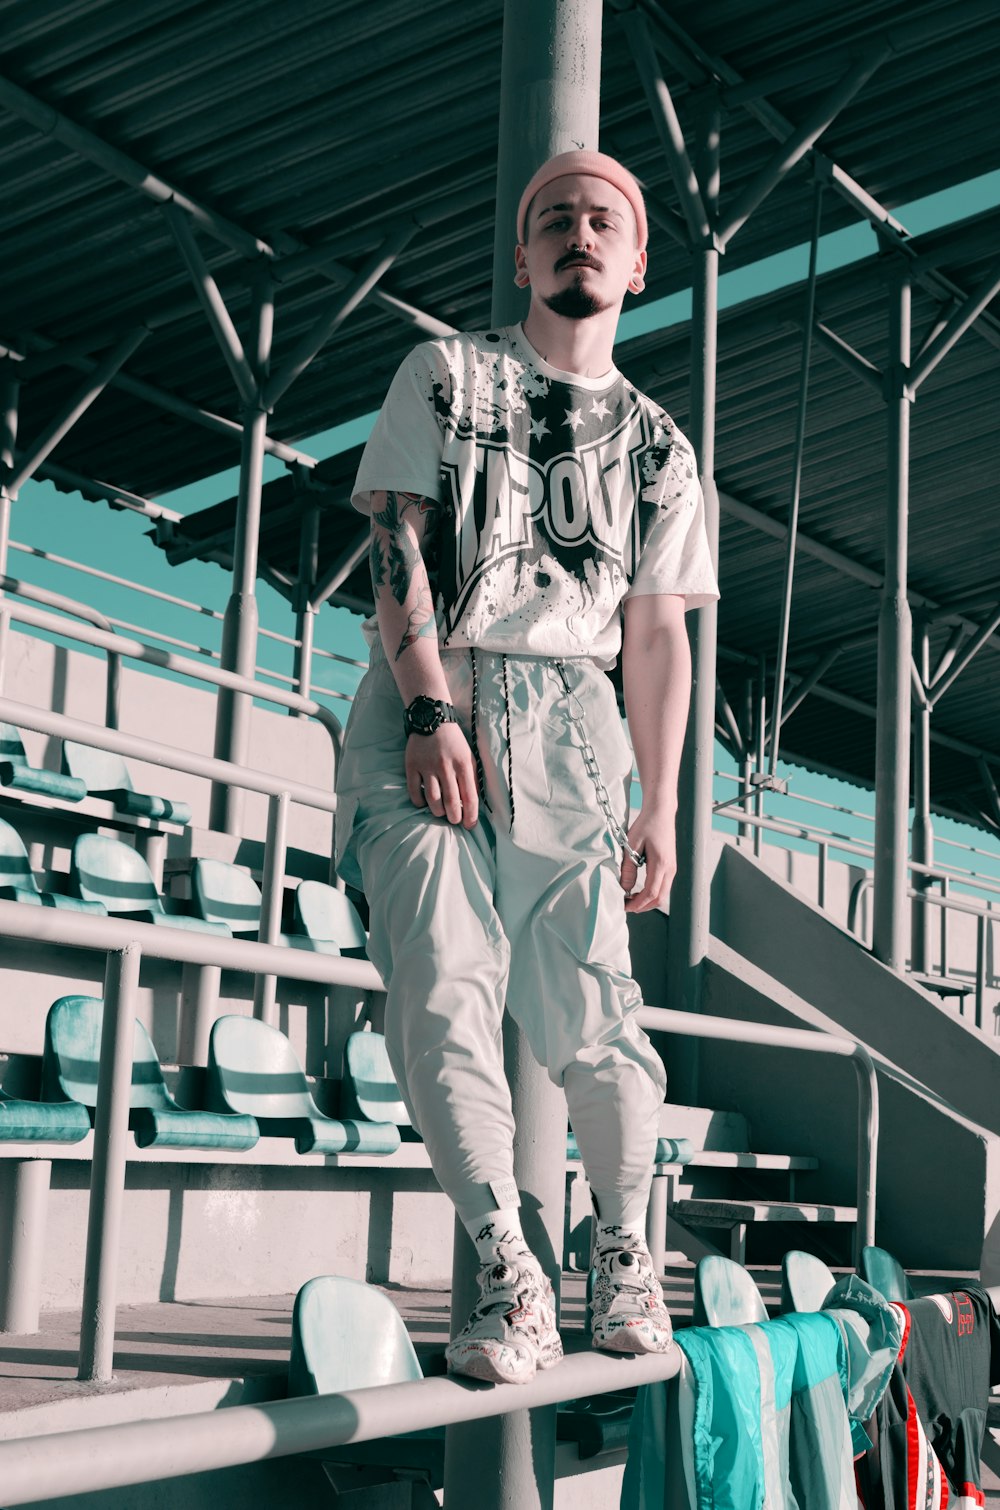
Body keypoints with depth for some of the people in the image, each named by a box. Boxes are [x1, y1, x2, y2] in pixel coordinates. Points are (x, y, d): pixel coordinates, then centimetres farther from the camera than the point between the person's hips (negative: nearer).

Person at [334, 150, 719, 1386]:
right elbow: (397, 544, 2)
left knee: (590, 1007, -5)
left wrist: (660, 807, 8)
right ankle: (508, 1276, -12)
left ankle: (625, 1257, 14)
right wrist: (430, 707, -11)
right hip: (429, 702, -1)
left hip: (568, 721, 2)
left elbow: (657, 633, 16)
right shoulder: (445, 376, 13)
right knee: (444, 986, -16)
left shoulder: (656, 446, 20)